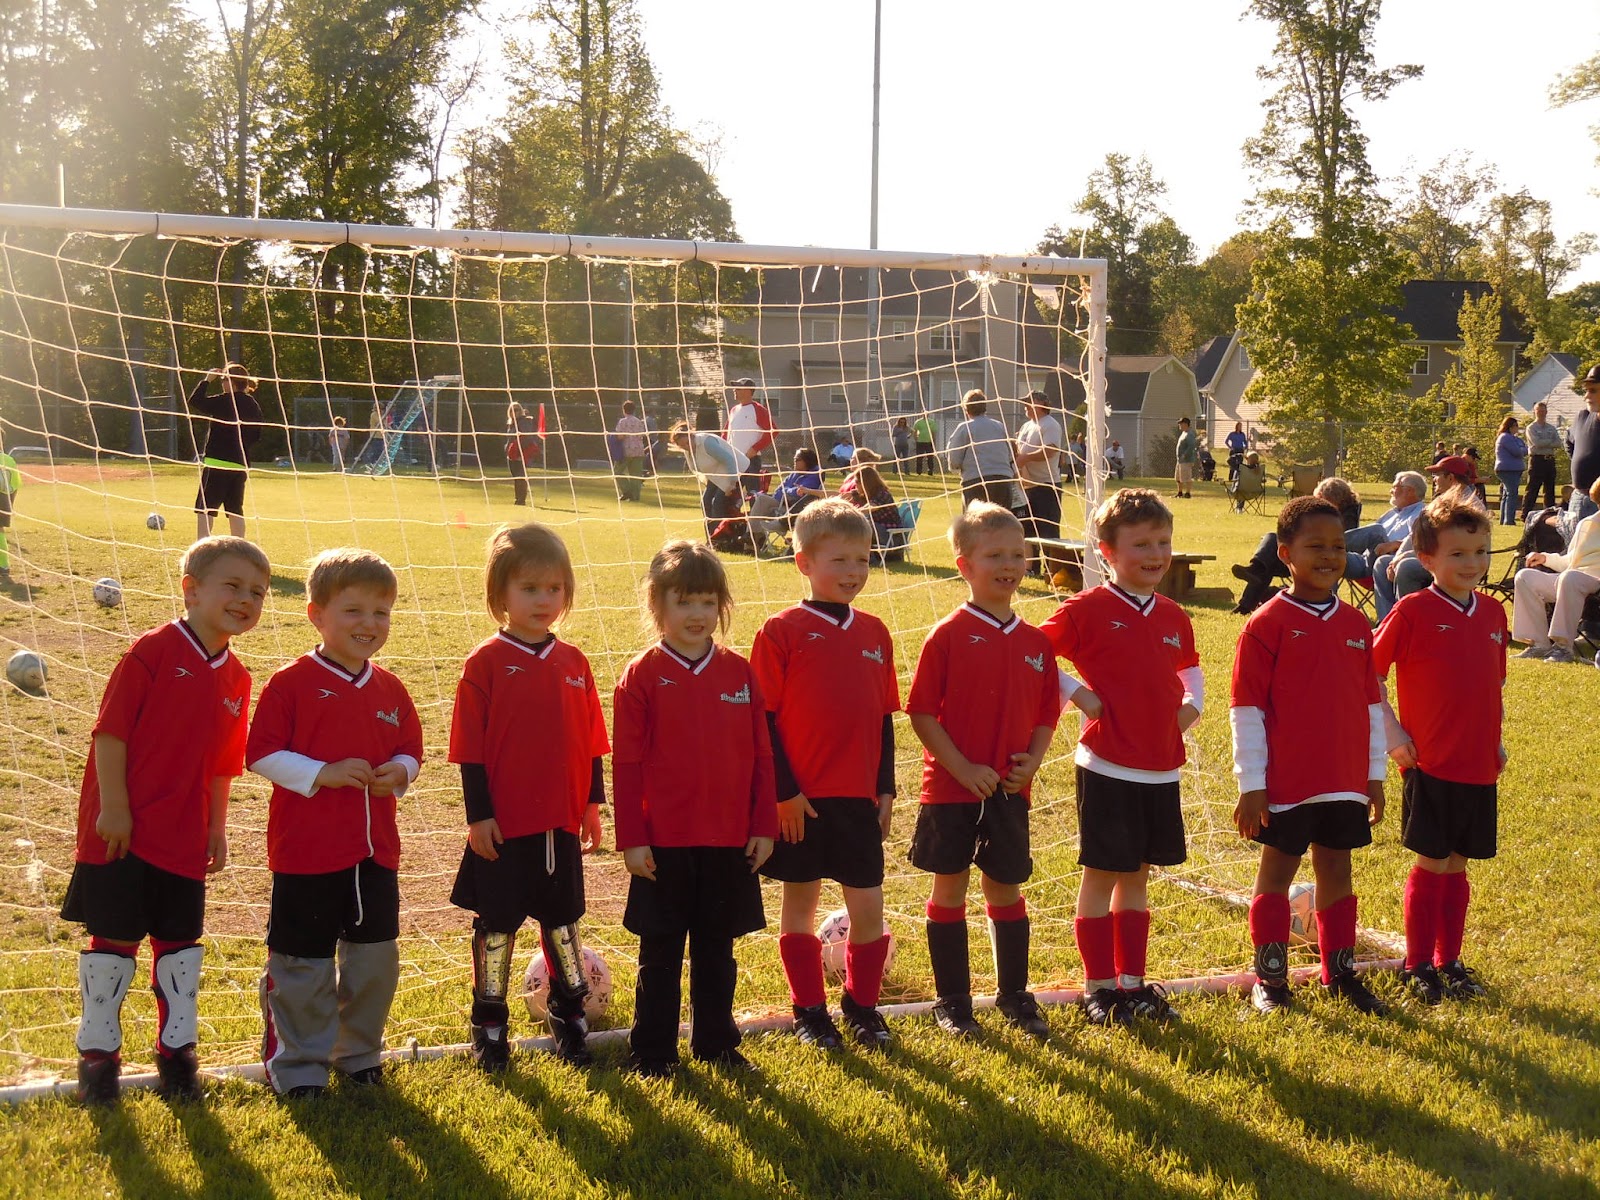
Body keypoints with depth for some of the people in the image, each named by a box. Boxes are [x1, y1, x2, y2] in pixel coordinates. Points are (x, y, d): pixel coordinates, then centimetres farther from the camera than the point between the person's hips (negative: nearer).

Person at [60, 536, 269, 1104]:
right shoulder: (153, 652, -12)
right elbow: (109, 731, -13)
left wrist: (217, 828, 13)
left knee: (180, 942, 11)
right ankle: (98, 1052, 16)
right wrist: (113, 808, -17)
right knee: (114, 938, 3)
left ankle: (177, 1048, 24)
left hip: (185, 836, 6)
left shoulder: (235, 679, 7)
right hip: (125, 830, -5)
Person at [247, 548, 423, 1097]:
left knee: (374, 958, 12)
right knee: (303, 966, 3)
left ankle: (359, 1053, 31)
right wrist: (322, 774, -21)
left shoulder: (391, 691, 8)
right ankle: (298, 1067, 18)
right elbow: (261, 753, -11)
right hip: (306, 851, -5)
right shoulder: (292, 683, -8)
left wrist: (399, 773, -7)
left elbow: (410, 750, 16)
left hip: (375, 851, 5)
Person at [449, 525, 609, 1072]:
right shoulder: (486, 663, -9)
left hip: (562, 822, 4)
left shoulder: (573, 662, 3)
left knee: (562, 918, 15)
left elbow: (591, 740, 9)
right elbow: (470, 749, -9)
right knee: (496, 923, 8)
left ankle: (569, 1014, 29)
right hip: (504, 825, -4)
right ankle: (489, 1026, 20)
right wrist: (479, 815, -11)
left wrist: (592, 804, 7)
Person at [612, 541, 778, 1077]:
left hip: (730, 843, 3)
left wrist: (764, 827, 3)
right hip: (664, 843, -3)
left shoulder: (740, 673, 4)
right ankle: (652, 1052, 17)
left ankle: (717, 1043, 26)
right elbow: (626, 764, -6)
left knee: (718, 951, 14)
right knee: (660, 953, 7)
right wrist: (631, 839, -9)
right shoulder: (642, 676, -5)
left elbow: (762, 756, 7)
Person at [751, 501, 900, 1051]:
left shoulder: (874, 633, 8)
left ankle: (862, 1006, 22)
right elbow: (764, 718, -7)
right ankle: (809, 1011, 21)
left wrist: (886, 788, 7)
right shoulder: (782, 632, -6)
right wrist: (785, 792, -11)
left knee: (869, 907, 4)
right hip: (800, 799, -4)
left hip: (860, 798, 4)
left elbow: (884, 717, 12)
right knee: (801, 904, 8)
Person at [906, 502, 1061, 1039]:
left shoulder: (1035, 643, 5)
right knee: (950, 890, 7)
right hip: (951, 788, -4)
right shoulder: (948, 635, -8)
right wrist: (963, 767, -16)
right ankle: (952, 1001, 18)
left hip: (1009, 790, 4)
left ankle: (1015, 995, 27)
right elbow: (921, 712, -10)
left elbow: (1046, 713, 12)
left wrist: (1032, 759, -6)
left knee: (1007, 890, 13)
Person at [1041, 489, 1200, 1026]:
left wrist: (1192, 702, 9)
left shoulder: (1173, 617, 9)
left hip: (1161, 770, 6)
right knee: (1101, 875, 3)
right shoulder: (1087, 610, -9)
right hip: (1107, 766, -5)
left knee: (1137, 876, 14)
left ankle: (1133, 982, 23)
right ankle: (1099, 987, 13)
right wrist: (1077, 694, -14)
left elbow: (1188, 666, 27)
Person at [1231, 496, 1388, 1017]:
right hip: (1285, 781, -5)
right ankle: (1270, 978, 15)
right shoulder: (1268, 623, -9)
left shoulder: (1356, 624, 7)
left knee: (1337, 870, 13)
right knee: (1277, 871, 6)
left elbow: (1372, 703, 13)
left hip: (1346, 780, 5)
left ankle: (1341, 971, 25)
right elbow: (1246, 709, -9)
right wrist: (1251, 784, -11)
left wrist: (1375, 775, 11)